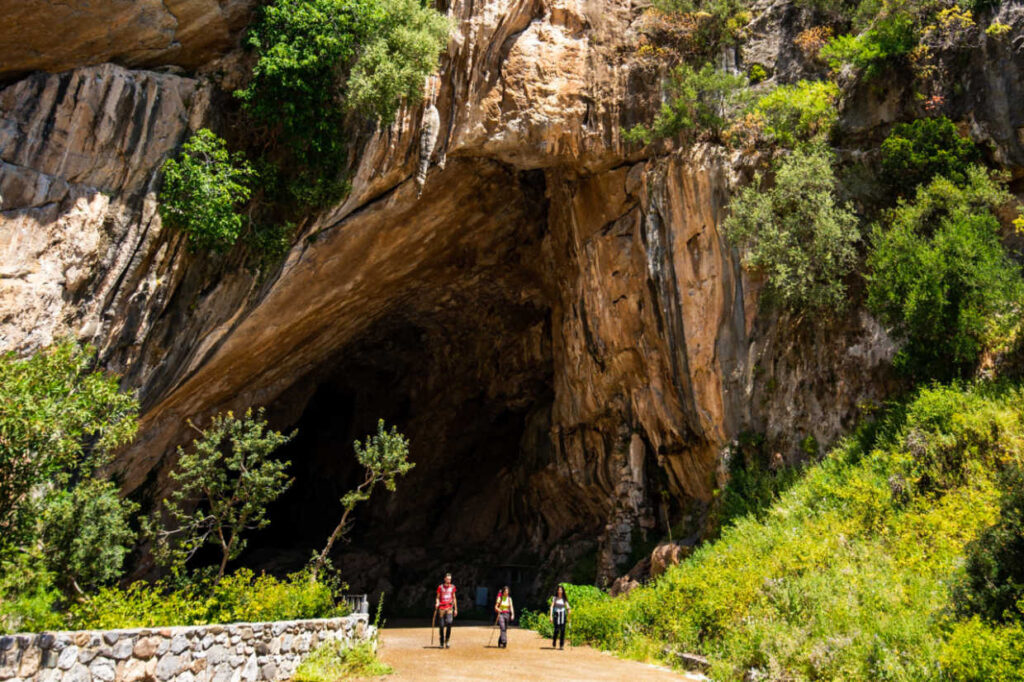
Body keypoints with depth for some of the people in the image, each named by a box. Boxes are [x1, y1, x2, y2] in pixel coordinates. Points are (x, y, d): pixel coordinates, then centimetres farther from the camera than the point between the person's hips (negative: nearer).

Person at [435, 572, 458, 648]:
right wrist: (437, 603, -13)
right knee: (442, 626, 0)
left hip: (449, 608, 1)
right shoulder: (440, 587, 2)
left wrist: (455, 609, 13)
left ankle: (447, 640, -6)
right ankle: (442, 643, 14)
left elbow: (454, 598, 15)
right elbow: (437, 597, 8)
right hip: (441, 608, -1)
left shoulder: (452, 587, 8)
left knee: (449, 623, -19)